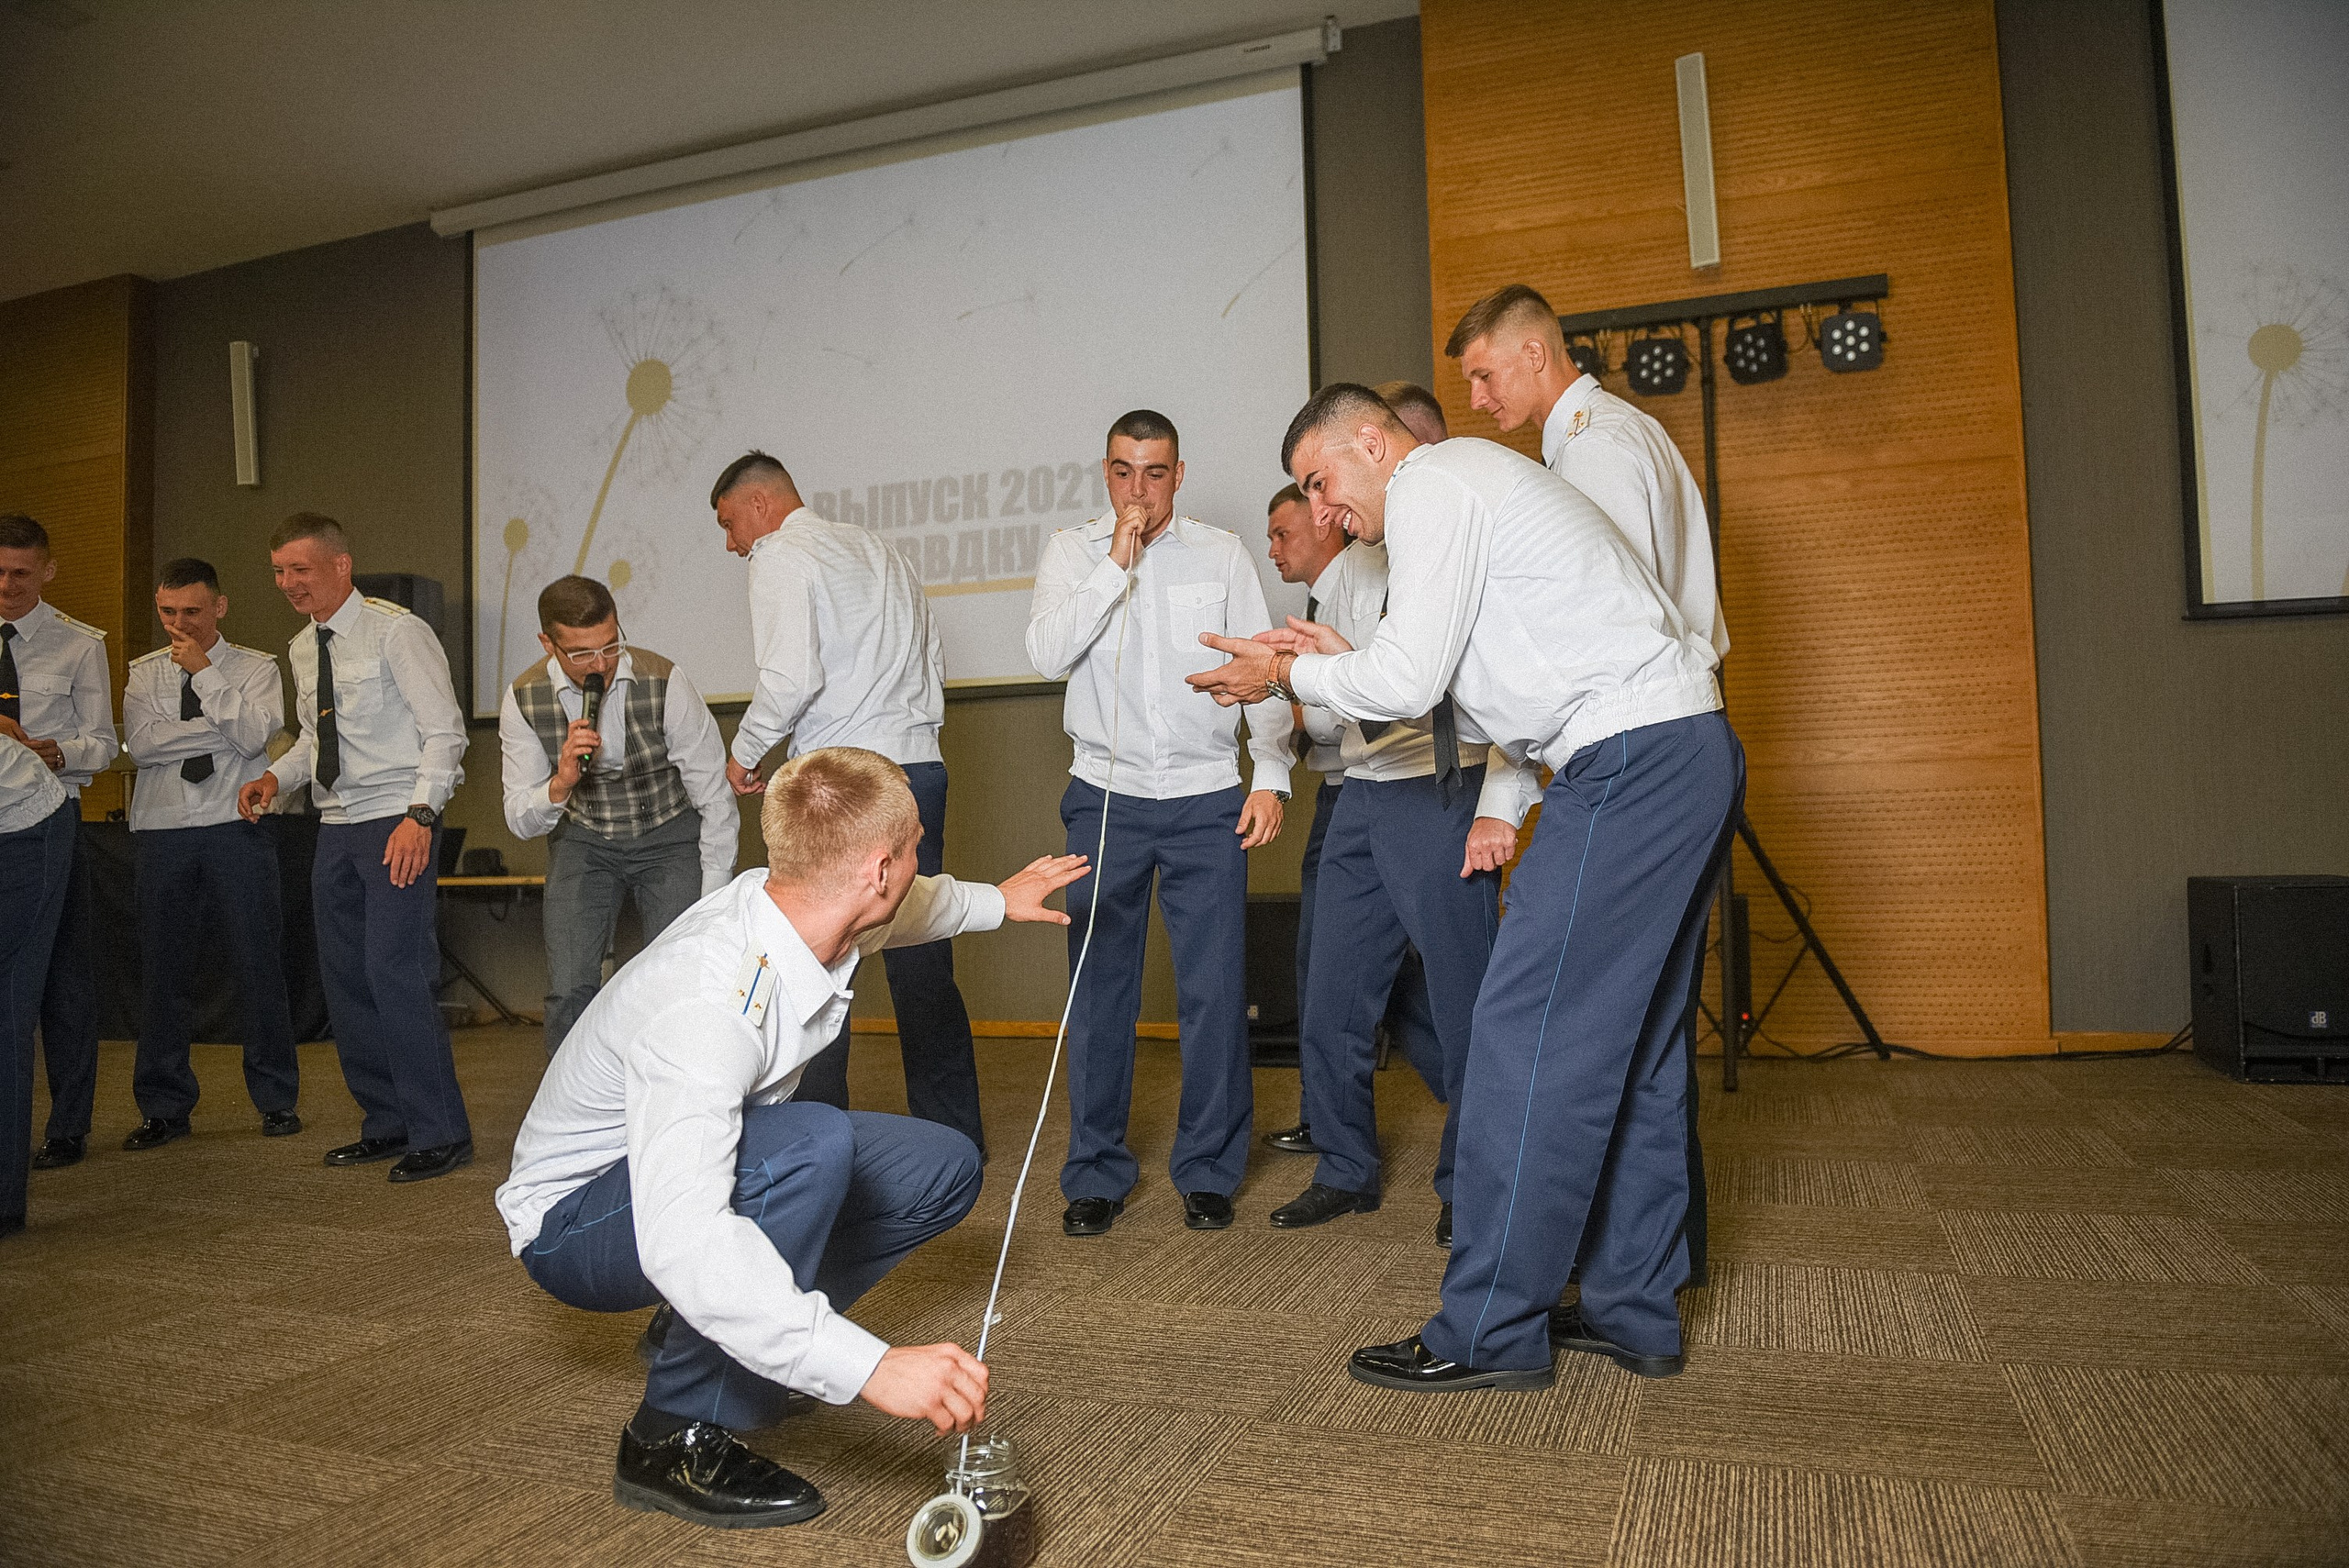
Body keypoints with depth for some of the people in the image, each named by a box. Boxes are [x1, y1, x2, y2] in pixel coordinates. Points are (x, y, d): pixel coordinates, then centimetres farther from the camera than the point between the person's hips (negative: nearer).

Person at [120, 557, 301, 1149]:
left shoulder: (256, 668, 7)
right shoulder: (143, 673, 13)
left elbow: (253, 736, -10)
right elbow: (141, 743, -4)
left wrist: (204, 675, -9)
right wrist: (221, 729, -8)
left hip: (238, 827, -2)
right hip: (163, 829, 3)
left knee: (258, 961, -1)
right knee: (161, 966, 6)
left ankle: (277, 1099, 10)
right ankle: (163, 1106, 17)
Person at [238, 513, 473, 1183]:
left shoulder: (396, 632, -9)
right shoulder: (303, 649, 14)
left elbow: (445, 731, -13)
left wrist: (419, 815, -22)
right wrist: (277, 775, 4)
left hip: (398, 824, -8)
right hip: (337, 827, 8)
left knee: (396, 972, -12)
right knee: (345, 979, 10)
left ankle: (439, 1133, -2)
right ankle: (387, 1123, 23)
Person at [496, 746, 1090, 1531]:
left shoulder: (799, 905, -13)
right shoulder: (707, 1005, -38)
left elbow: (908, 907, 13)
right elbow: (681, 1241, -47)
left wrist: (999, 901, 30)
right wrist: (872, 1367, -52)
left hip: (710, 1165, 8)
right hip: (576, 1218, -8)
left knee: (943, 1168, 2)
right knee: (815, 1142, -36)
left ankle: (723, 1333, 11)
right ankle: (675, 1439, -17)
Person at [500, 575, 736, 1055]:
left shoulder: (664, 683, -22)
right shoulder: (524, 699, -13)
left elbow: (716, 802, -14)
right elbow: (520, 821, -8)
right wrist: (560, 784, -31)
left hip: (670, 836, -2)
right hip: (583, 840, 2)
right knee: (568, 991, -8)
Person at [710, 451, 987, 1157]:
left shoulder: (781, 556, -3)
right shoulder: (879, 550, 20)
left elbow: (791, 677, -15)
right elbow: (934, 665, 19)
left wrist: (744, 753, -1)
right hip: (920, 767, 7)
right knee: (921, 960, 11)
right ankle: (954, 1132, 18)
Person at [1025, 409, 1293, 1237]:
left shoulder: (1223, 555, 7)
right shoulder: (1071, 552, 7)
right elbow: (1047, 655, -8)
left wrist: (1271, 773, -5)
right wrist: (1117, 563, -11)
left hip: (1206, 797, 0)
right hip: (1105, 797, 0)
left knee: (1214, 991, 0)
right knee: (1099, 989, 3)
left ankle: (1208, 1170, 16)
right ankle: (1096, 1173, 18)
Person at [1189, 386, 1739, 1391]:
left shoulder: (1431, 485, -6)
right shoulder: (1473, 481, 25)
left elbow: (1409, 680, -12)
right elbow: (1448, 682, 23)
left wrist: (1292, 674, 3)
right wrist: (1340, 658, 17)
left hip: (1630, 756, -11)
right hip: (1691, 751, 11)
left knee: (1527, 1034, -8)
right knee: (1633, 1043, 13)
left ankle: (1489, 1332, 0)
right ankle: (1633, 1310, 21)